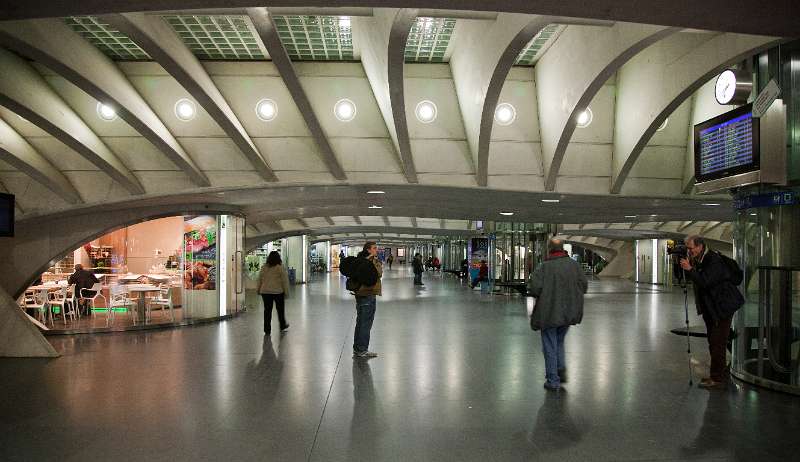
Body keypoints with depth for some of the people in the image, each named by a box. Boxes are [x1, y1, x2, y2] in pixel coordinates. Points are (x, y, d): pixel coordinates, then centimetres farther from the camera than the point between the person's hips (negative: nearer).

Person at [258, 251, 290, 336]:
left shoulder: (264, 267, 5)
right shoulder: (281, 267, -7)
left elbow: (260, 280, 11)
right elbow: (285, 281, -7)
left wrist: (259, 289, 21)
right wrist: (286, 291, -1)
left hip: (265, 291, 3)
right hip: (278, 291, -3)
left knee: (267, 310, 5)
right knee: (280, 309, 12)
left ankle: (267, 330, 5)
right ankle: (283, 327, 26)